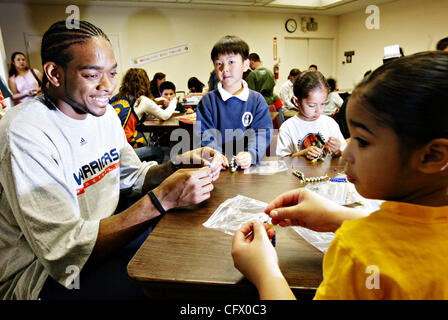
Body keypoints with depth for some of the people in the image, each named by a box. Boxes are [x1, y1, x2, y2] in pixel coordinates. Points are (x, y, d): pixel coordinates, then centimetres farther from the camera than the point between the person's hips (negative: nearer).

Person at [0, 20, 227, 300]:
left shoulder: (104, 112, 1)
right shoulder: (24, 133, -25)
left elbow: (133, 175, 9)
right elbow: (65, 251, -28)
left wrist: (180, 165, -12)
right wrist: (162, 199, -34)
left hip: (101, 231, 8)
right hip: (44, 272, -7)